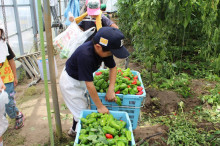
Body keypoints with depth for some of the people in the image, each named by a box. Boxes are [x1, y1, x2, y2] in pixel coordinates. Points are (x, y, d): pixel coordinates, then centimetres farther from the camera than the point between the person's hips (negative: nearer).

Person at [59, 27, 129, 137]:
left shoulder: (104, 49, -18)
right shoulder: (85, 55, -40)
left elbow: (113, 67, -4)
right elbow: (89, 85, -35)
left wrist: (111, 89, -15)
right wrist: (100, 106, -24)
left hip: (81, 78, 7)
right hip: (70, 82, -7)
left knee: (84, 104, 18)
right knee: (81, 111, 2)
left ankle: (76, 129, 40)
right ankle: (74, 131, 30)